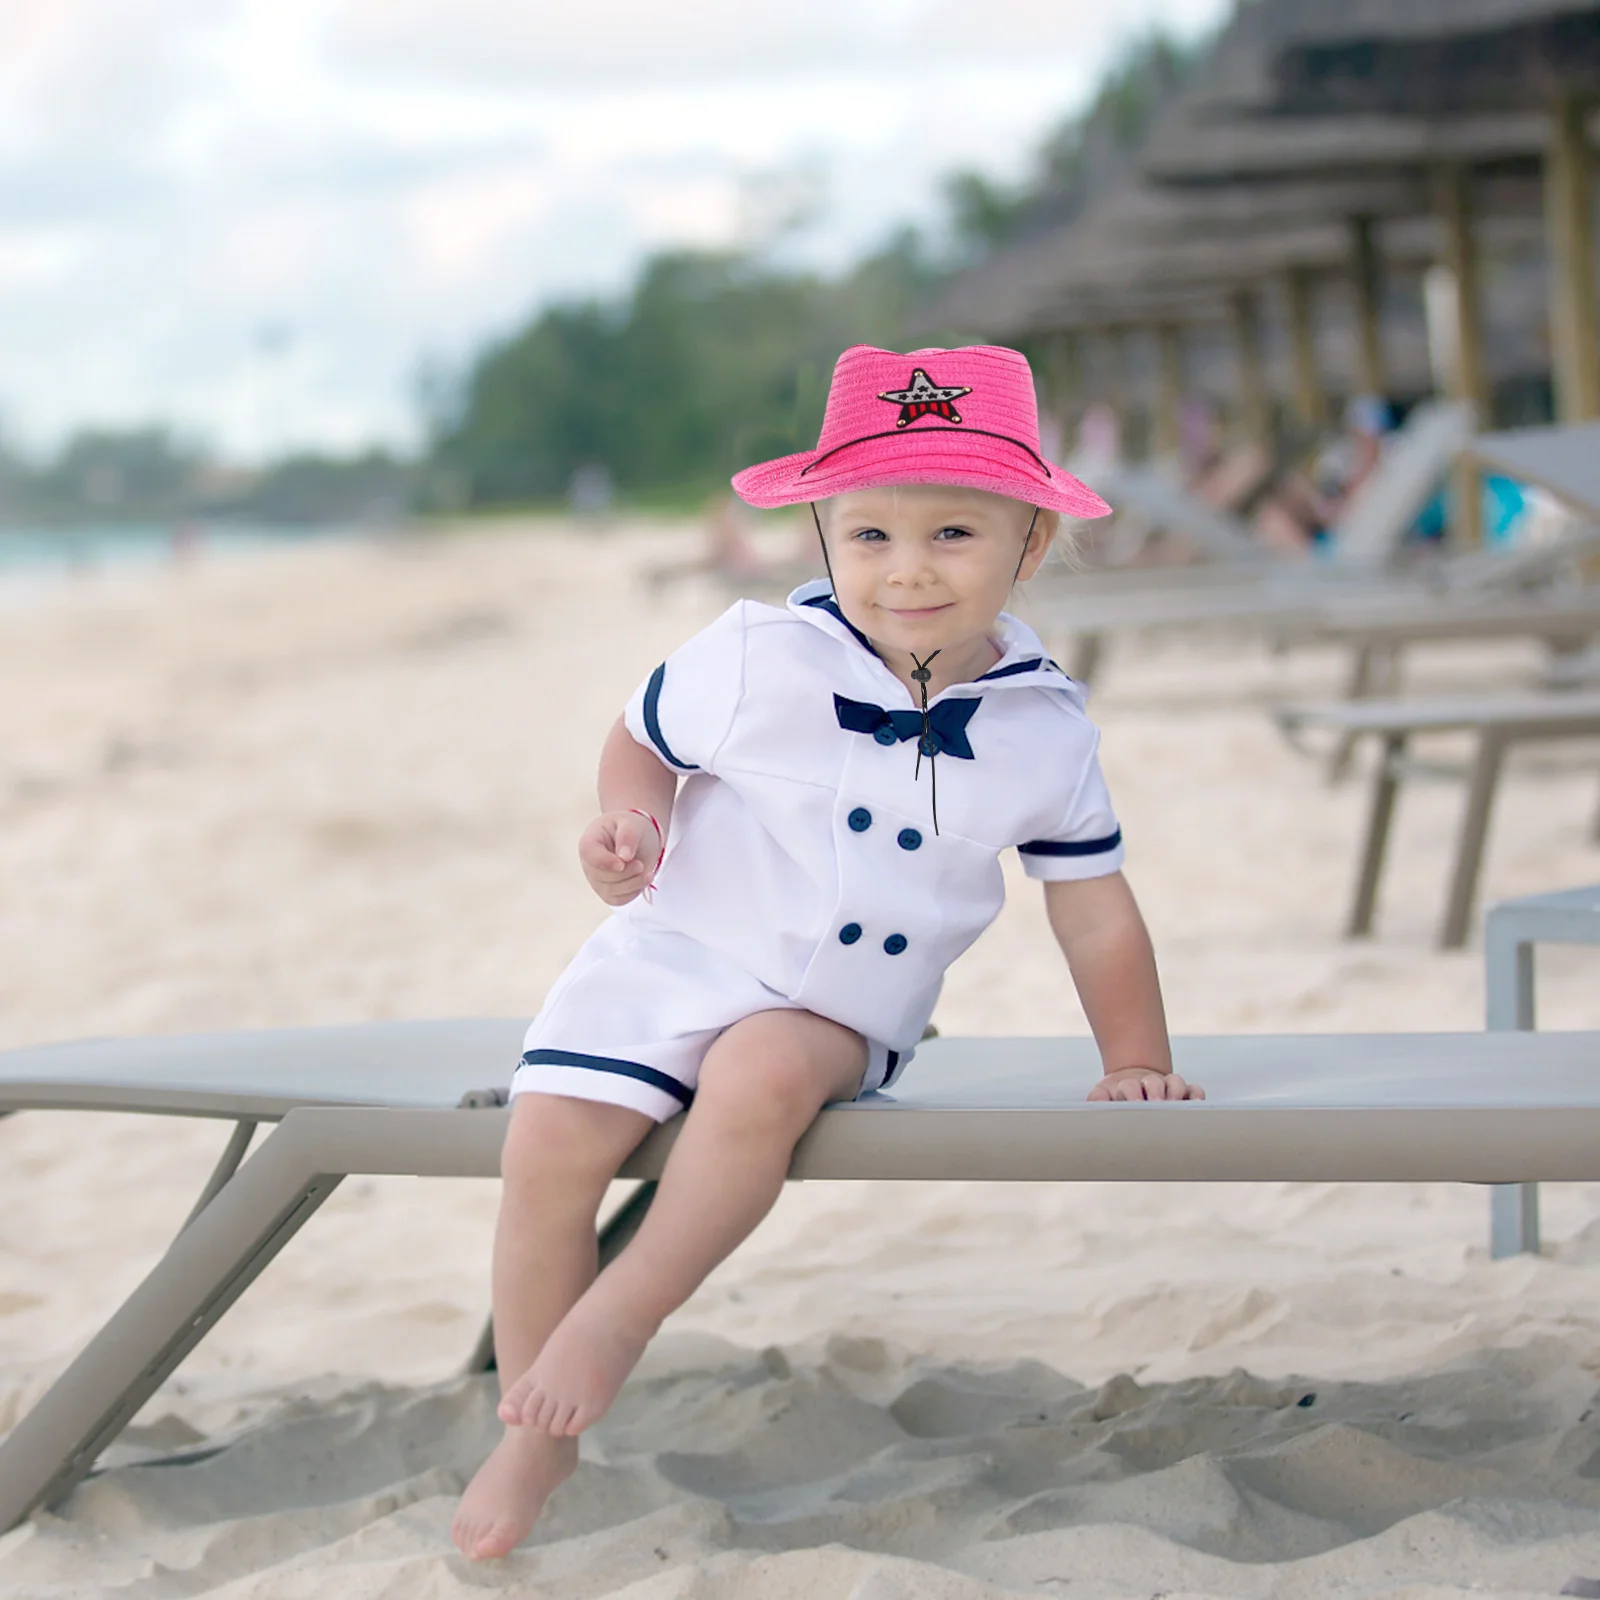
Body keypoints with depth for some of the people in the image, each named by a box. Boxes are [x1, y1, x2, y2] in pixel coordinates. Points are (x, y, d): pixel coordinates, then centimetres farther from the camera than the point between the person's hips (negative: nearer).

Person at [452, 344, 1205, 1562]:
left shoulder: (1045, 728, -5)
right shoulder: (759, 659, -11)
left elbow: (1093, 909, 6)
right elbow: (643, 743, 5)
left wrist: (1137, 1065, 6)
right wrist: (628, 821, -16)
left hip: (837, 1019, 0)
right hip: (673, 961, 0)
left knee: (764, 1075, -35)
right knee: (549, 1145, -18)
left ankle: (614, 1325, -18)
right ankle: (532, 1433, 2)